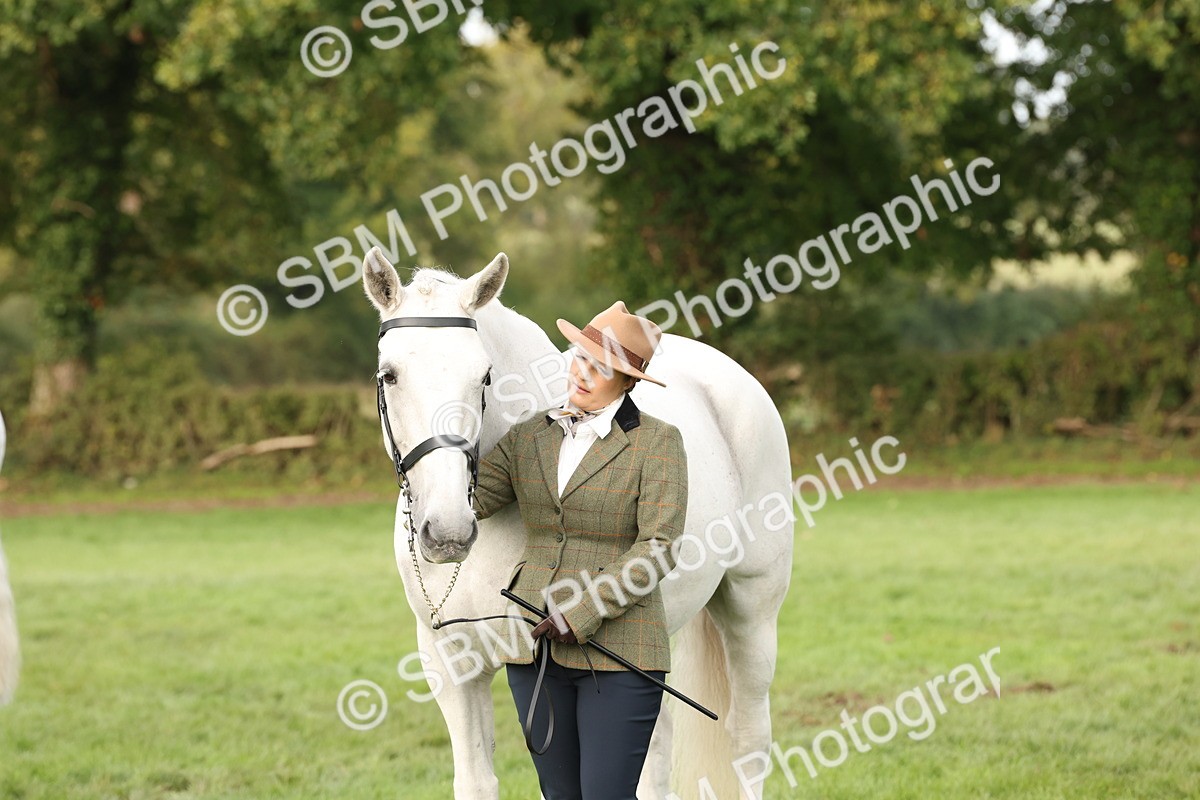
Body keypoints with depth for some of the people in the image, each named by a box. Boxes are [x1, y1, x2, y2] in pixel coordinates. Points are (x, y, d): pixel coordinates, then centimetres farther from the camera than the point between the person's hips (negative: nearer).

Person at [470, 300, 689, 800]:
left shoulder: (657, 443, -4)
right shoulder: (528, 438, 10)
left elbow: (657, 548, -11)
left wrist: (580, 617, -18)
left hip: (617, 645, -5)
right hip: (534, 645, 5)